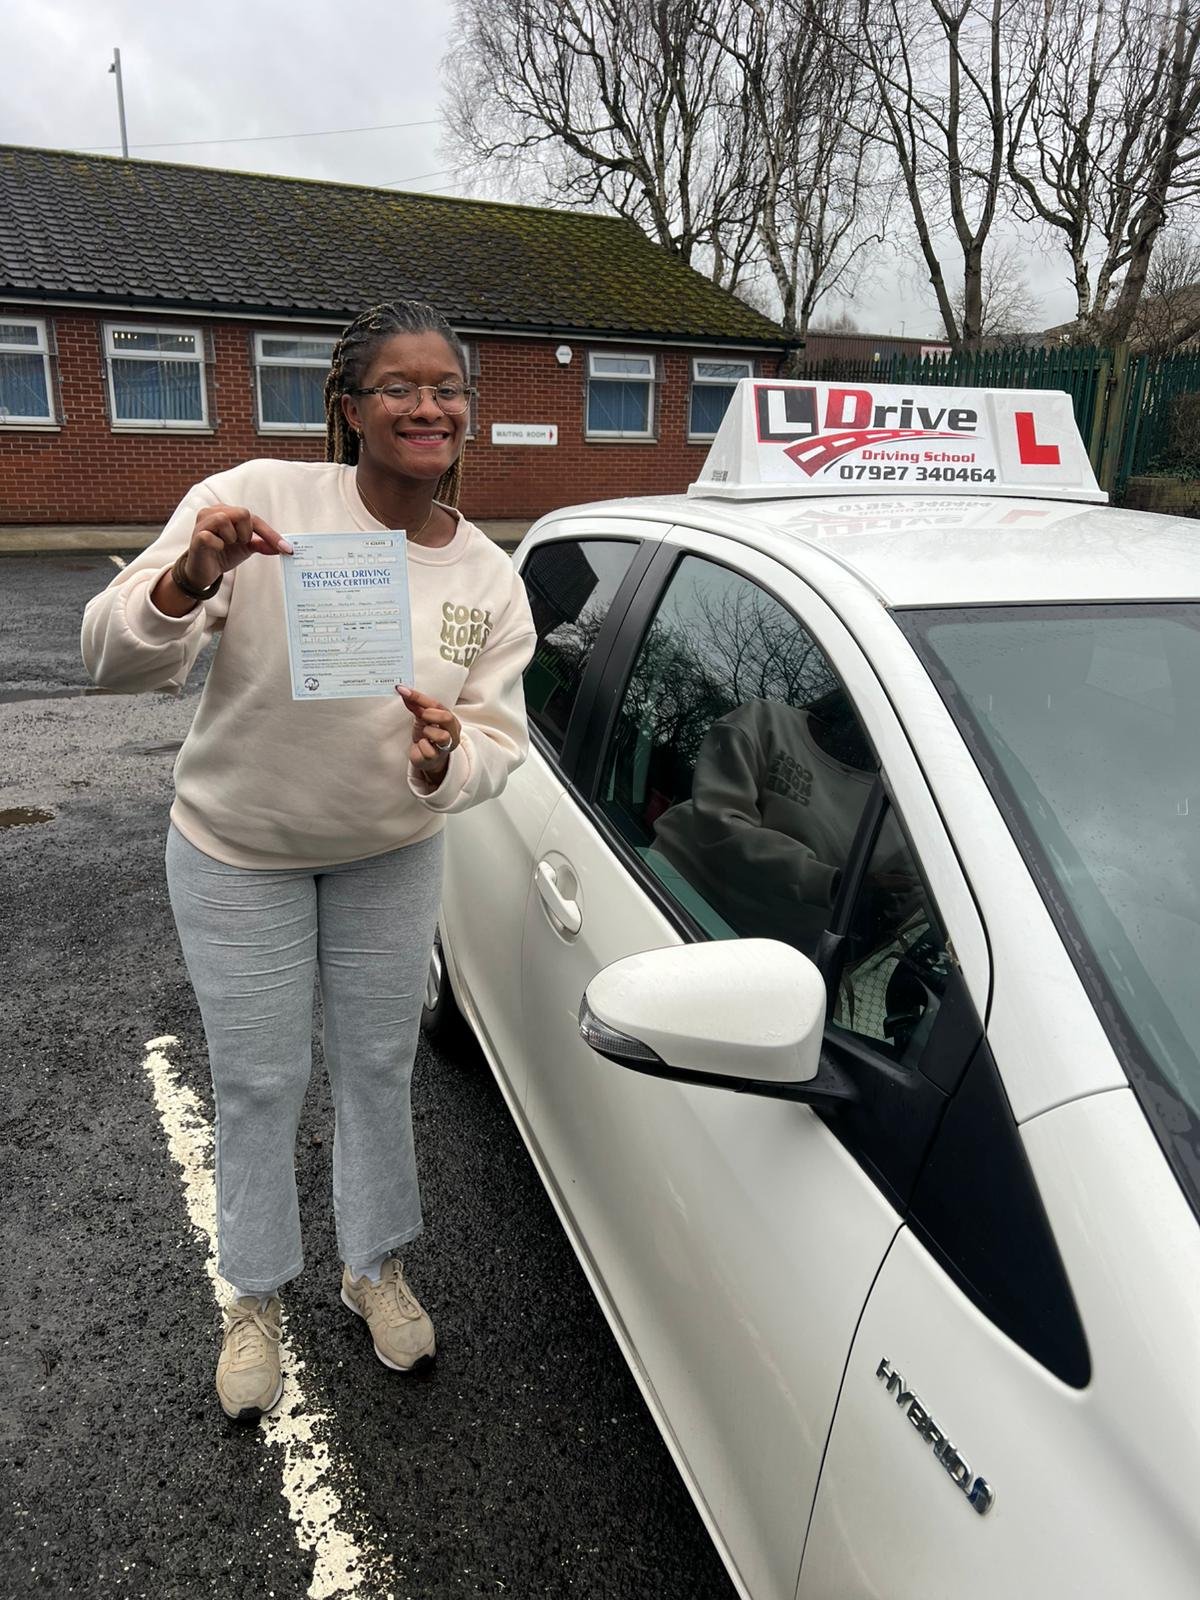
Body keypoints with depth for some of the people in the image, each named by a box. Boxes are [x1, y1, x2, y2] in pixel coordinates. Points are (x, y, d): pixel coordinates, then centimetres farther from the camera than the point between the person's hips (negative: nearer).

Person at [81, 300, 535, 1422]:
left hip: (391, 855, 3)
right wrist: (188, 580, -41)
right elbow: (114, 658, -20)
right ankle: (255, 1300, 37)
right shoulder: (262, 499, -21)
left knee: (377, 1072, 17)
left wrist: (448, 758, -31)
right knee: (259, 1086, 10)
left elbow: (503, 741, -8)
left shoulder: (489, 578, -10)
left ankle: (376, 1268, 43)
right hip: (237, 853, -2)